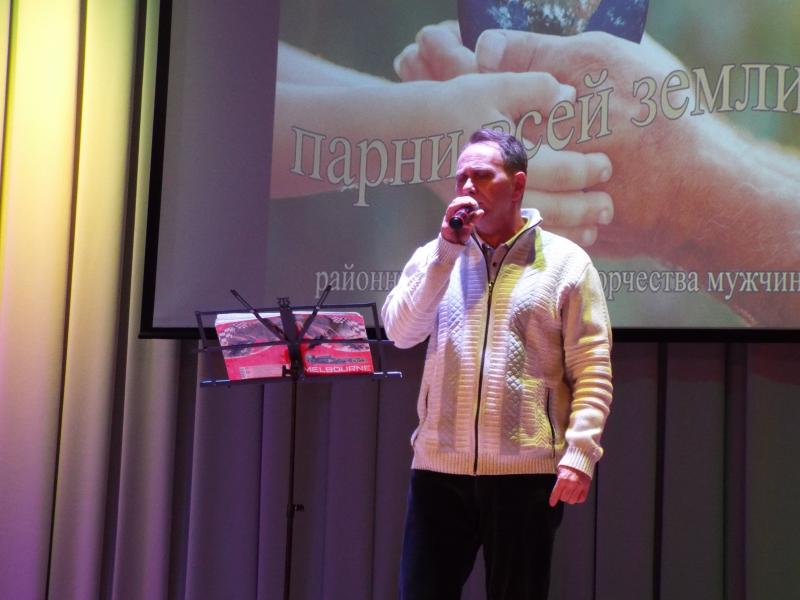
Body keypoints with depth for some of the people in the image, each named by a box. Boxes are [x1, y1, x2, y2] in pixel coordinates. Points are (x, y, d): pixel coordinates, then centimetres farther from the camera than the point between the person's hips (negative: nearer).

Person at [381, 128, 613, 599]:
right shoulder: (435, 258, 11)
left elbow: (592, 370, -2)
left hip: (527, 471, -2)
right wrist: (446, 248, -8)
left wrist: (580, 451, -13)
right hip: (440, 467, 3)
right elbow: (401, 332, -4)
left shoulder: (566, 262, 2)